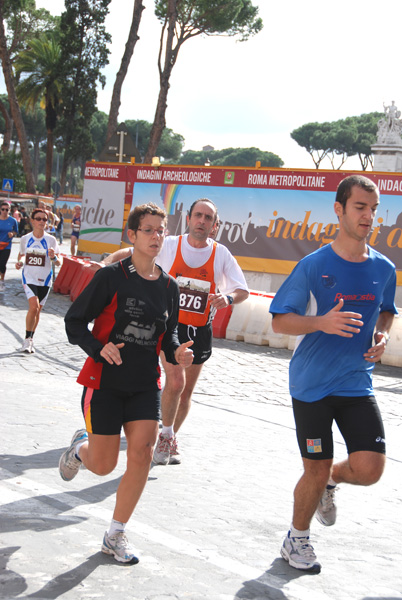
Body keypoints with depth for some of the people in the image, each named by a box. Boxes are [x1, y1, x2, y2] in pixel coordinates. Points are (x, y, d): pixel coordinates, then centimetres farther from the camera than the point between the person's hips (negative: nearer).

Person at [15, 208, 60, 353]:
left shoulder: (51, 240, -4)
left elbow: (59, 262, -1)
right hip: (29, 277, -1)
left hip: (44, 280, 1)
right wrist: (19, 262, -3)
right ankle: (27, 340, -9)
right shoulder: (25, 239, -1)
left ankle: (30, 340, 26)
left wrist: (53, 257, -23)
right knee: (34, 306, -21)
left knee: (37, 311, 9)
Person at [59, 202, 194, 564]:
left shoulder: (169, 287, 3)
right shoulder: (111, 278, -11)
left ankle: (116, 536, 8)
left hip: (145, 385, 4)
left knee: (142, 456, -9)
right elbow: (75, 321, -8)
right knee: (104, 465, 3)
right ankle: (81, 448, 42)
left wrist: (177, 353, -7)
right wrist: (99, 348, -25)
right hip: (105, 382, -4)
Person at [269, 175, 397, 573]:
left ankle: (330, 482, 26)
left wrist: (382, 335, -1)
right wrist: (322, 322, -24)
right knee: (316, 471, 4)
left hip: (357, 386, 3)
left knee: (369, 469, -10)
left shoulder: (383, 268, 2)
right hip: (312, 385, -3)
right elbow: (279, 321, -7)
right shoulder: (313, 265, -10)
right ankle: (296, 541, 31)